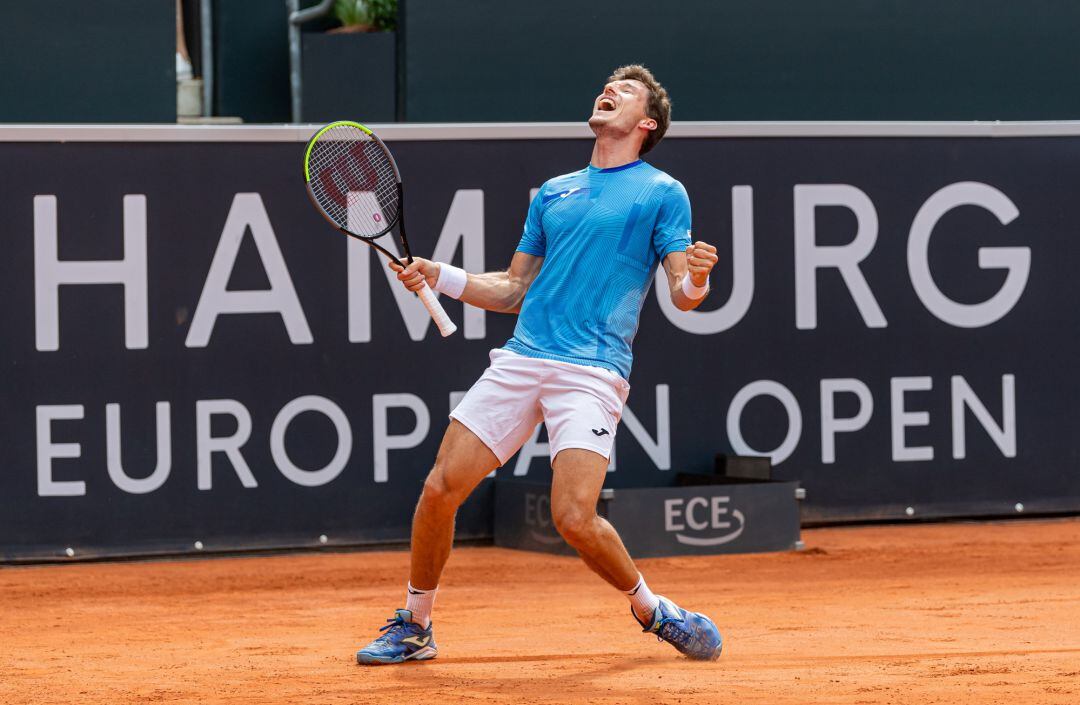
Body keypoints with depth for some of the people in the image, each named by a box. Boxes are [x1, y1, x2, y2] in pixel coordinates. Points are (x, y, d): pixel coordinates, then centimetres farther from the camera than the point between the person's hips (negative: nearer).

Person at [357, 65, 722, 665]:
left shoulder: (662, 193, 6)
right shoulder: (554, 193, 21)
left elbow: (684, 294, 0)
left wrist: (697, 279, -24)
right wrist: (437, 276, 12)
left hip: (593, 370, -5)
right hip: (521, 359, 5)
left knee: (575, 518, -19)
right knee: (441, 488, -4)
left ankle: (650, 609, 8)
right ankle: (414, 627, 14)